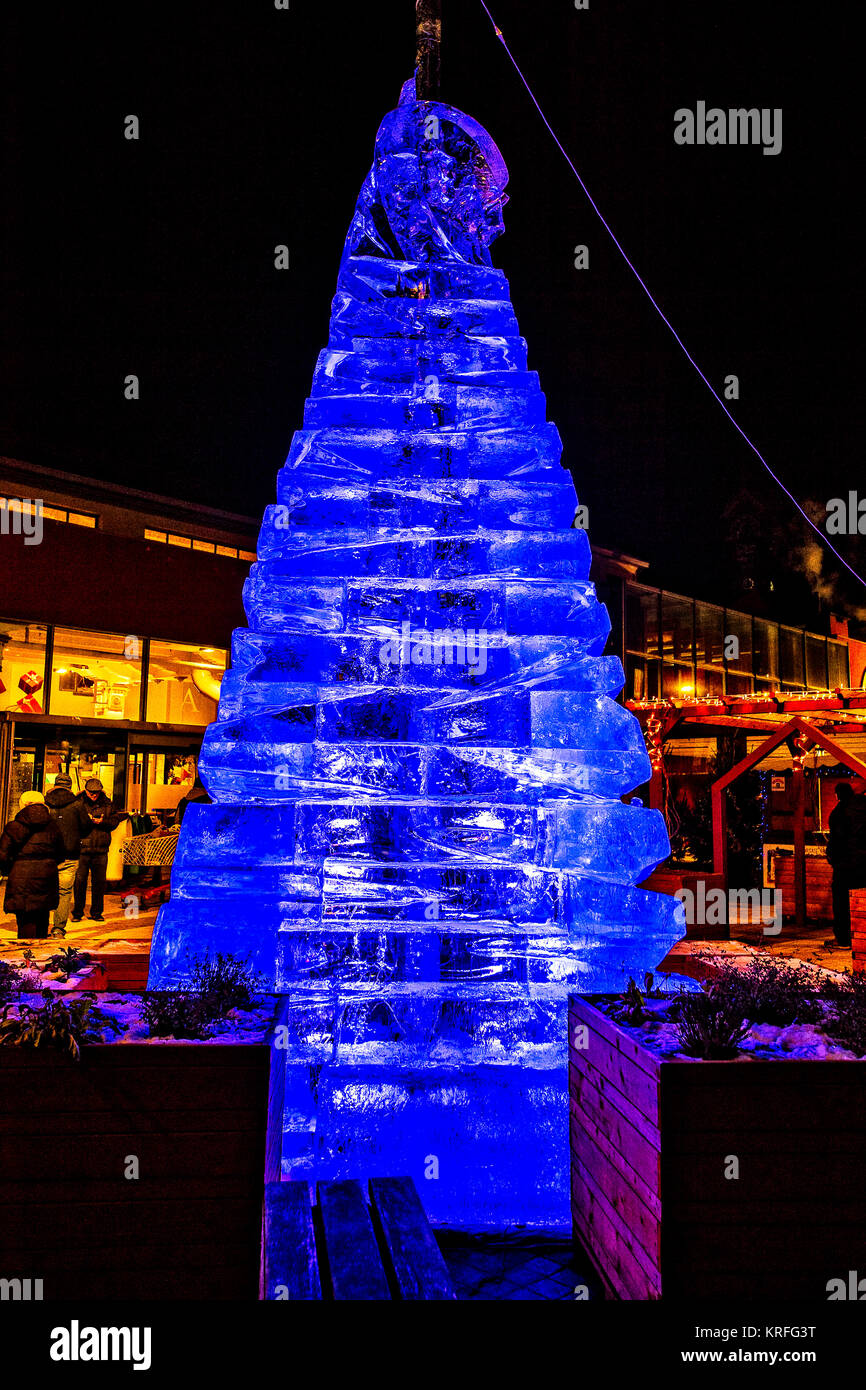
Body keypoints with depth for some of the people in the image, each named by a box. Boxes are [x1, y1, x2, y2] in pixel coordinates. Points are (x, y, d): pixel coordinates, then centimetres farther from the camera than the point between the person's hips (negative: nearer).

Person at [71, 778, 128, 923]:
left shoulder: (106, 804, 8)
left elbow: (114, 822, 3)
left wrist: (102, 821, -13)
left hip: (100, 851, 2)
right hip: (82, 849, -2)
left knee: (99, 882, 5)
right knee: (79, 881, 1)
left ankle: (96, 912, 17)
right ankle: (77, 912, 14)